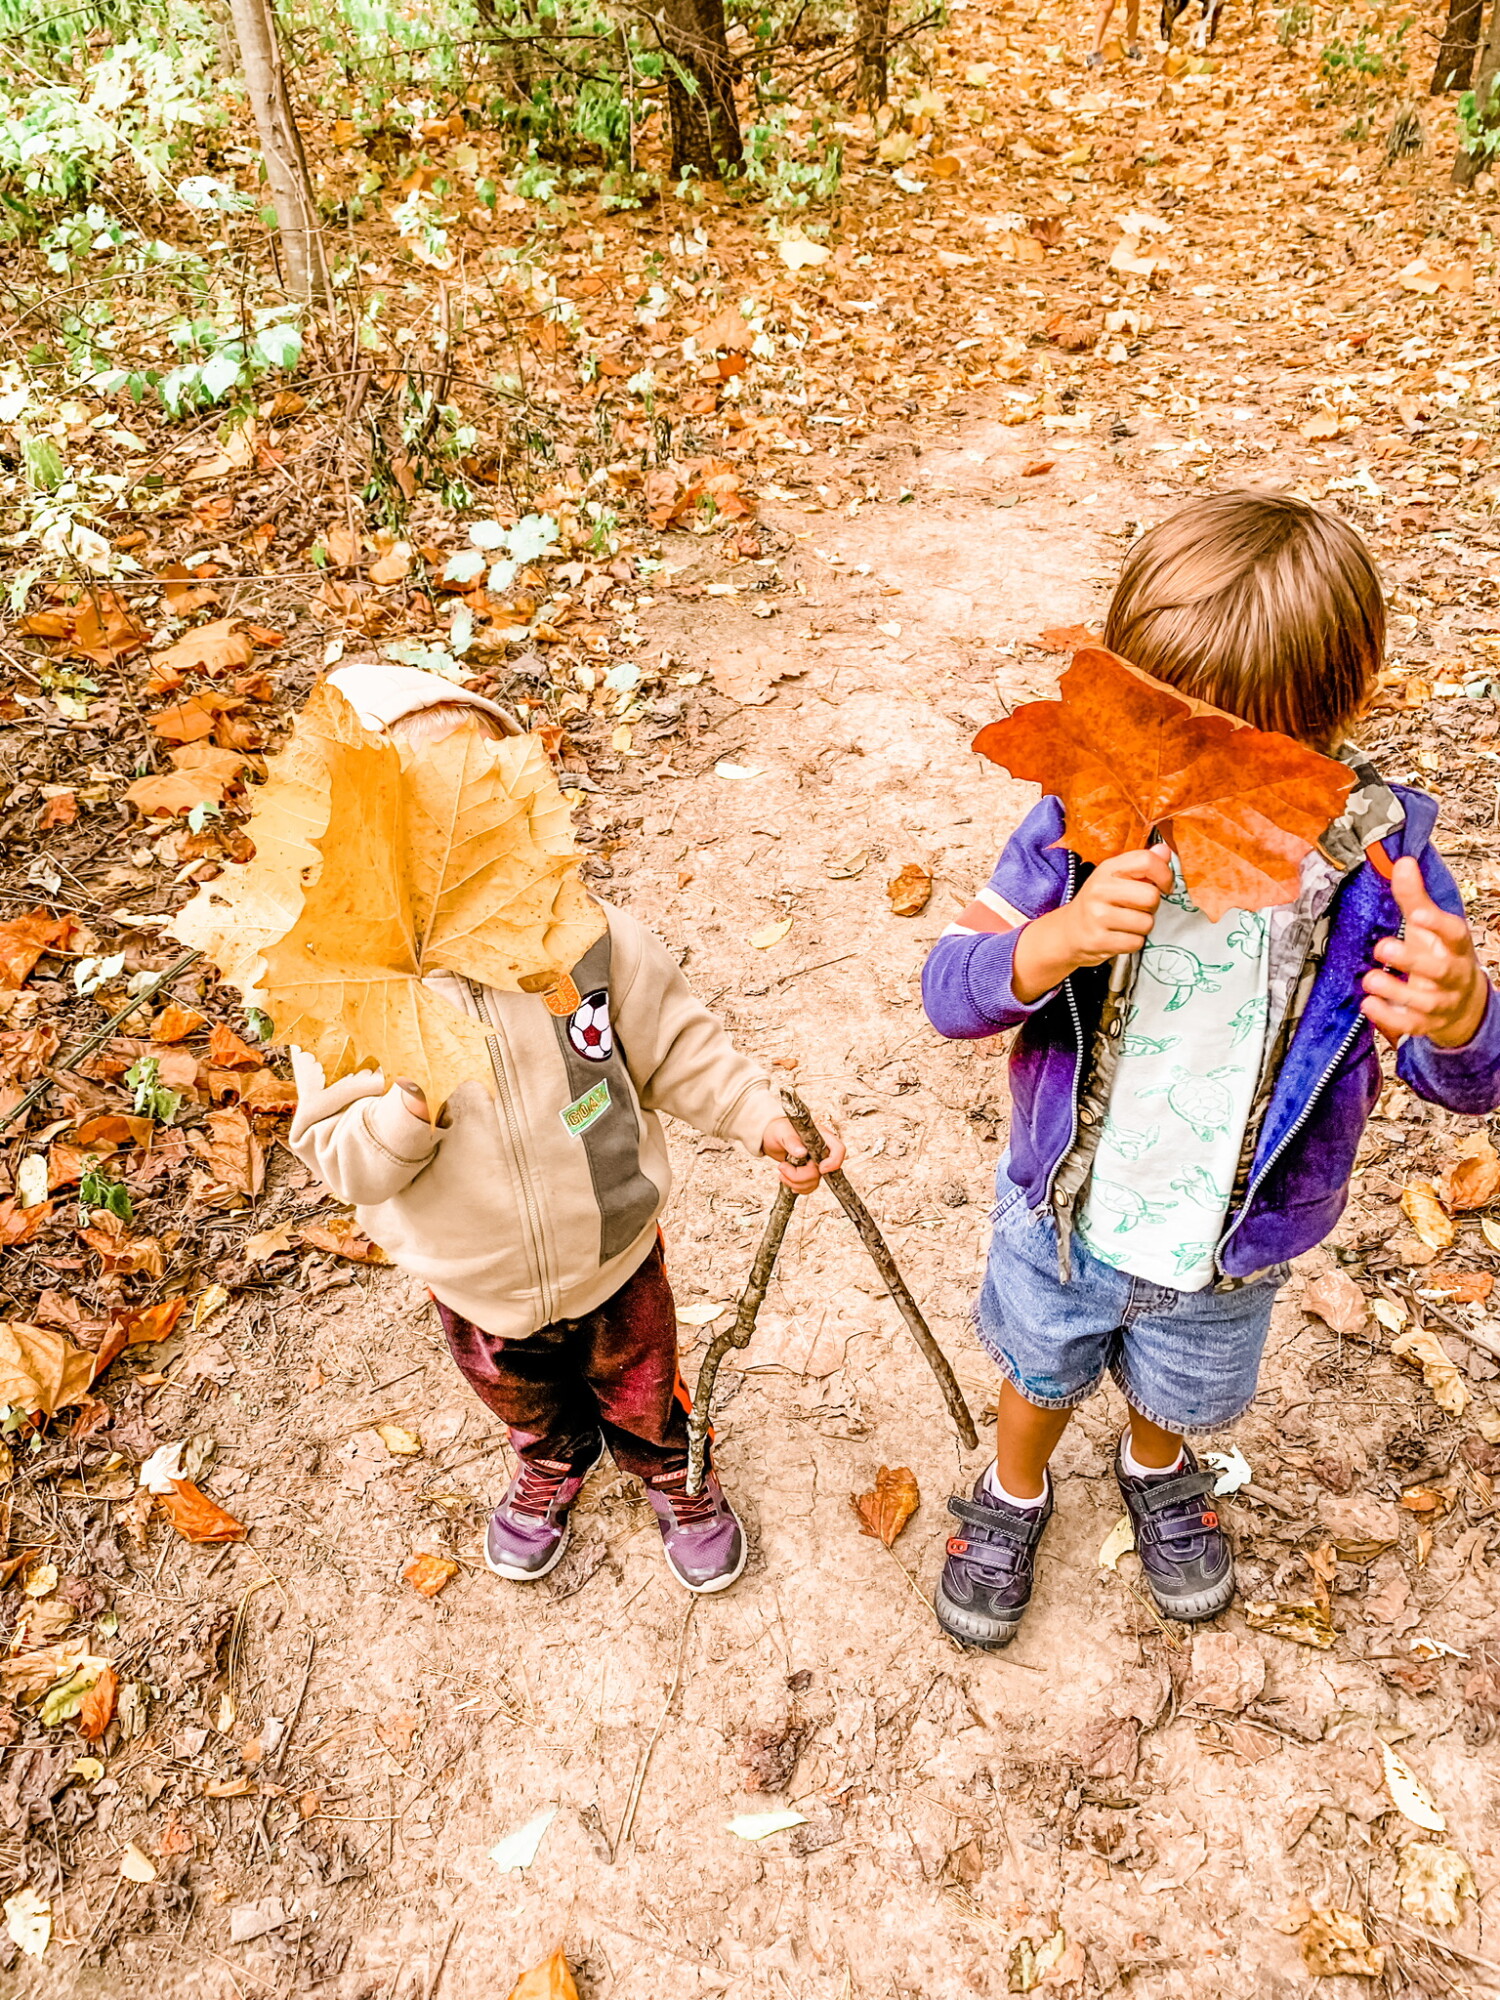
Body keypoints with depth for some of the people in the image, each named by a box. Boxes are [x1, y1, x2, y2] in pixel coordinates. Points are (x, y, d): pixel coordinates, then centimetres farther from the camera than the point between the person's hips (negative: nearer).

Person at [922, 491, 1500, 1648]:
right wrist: (1059, 940, -40)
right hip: (1063, 1214, 0)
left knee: (1179, 1394, 31)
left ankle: (1159, 1470, 67)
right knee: (1042, 1378, 28)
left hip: (1226, 1252, 1)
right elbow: (950, 992, -19)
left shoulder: (1374, 858, -24)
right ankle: (1013, 1494, 61)